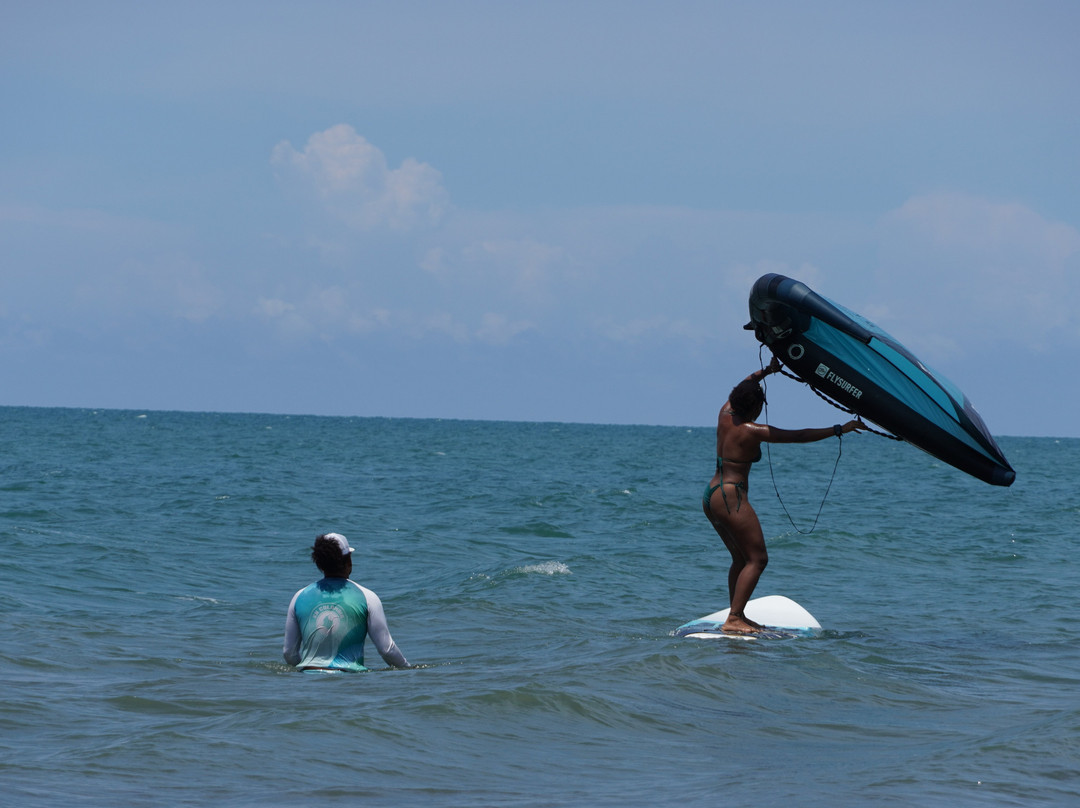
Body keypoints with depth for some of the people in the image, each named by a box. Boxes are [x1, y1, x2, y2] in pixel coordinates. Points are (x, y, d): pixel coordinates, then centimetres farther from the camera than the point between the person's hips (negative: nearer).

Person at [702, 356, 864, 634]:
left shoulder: (725, 416, 4)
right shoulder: (753, 431, -15)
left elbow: (742, 386, 26)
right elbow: (800, 436, -14)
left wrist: (768, 370, 24)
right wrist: (839, 430, -8)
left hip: (711, 495, 9)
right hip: (731, 498, -9)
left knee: (741, 559, 18)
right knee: (757, 559, -4)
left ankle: (736, 616, 18)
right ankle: (734, 619, -11)